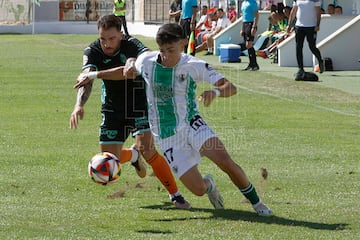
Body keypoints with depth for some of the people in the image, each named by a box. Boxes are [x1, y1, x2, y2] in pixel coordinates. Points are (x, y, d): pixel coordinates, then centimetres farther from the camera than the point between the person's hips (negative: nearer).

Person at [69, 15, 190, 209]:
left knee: (146, 148, -22)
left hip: (139, 103, -3)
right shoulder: (93, 52, -15)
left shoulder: (130, 44, -20)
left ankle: (175, 195, -9)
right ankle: (133, 155, 41)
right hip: (112, 108, 3)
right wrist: (79, 104, -48)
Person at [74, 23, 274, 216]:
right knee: (198, 189, -11)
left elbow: (231, 87, -17)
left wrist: (215, 92, -39)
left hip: (191, 125, -1)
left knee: (225, 161, -26)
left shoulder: (194, 66, -11)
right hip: (167, 138, 1)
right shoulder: (146, 61, -3)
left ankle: (255, 202, -1)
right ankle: (209, 185, 29)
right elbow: (127, 71, 20)